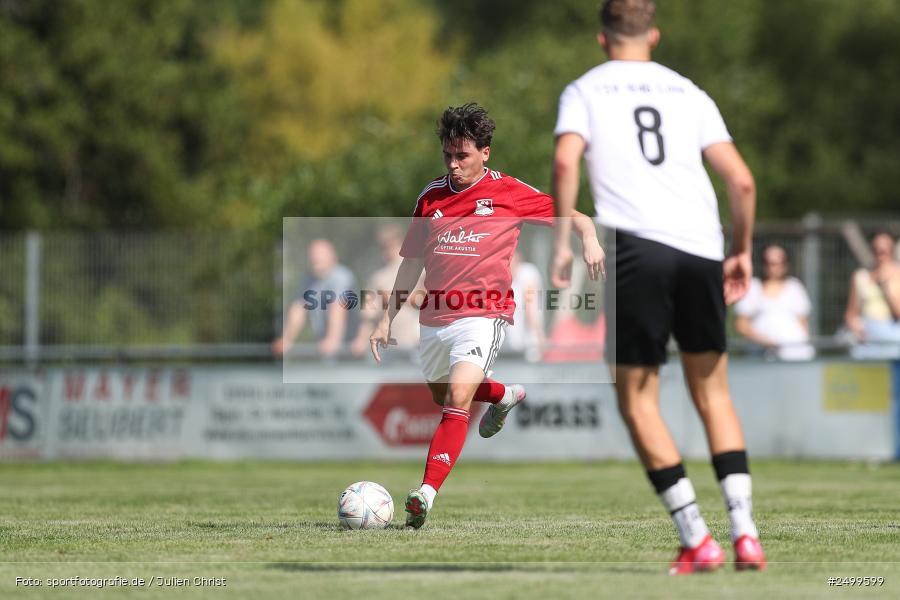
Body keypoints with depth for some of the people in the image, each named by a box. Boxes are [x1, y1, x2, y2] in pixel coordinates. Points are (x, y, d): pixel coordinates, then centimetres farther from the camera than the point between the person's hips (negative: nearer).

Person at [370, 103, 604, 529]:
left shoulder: (509, 193, -1)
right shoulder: (431, 197, 10)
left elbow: (574, 217, 4)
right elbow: (412, 261, 18)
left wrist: (589, 240, -18)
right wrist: (389, 317, 16)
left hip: (483, 315, -6)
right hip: (434, 317, 6)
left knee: (457, 399, -23)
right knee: (441, 395, 23)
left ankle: (427, 493, -29)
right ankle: (505, 395, 54)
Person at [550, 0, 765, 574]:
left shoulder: (584, 91, 12)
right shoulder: (689, 93, 19)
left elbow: (566, 162, -8)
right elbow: (742, 180, 12)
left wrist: (563, 241, -4)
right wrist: (743, 251, 24)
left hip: (636, 247, -3)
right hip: (701, 247, 3)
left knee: (638, 401, 6)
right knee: (712, 391, 16)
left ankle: (697, 540, -2)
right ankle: (745, 532, 4)